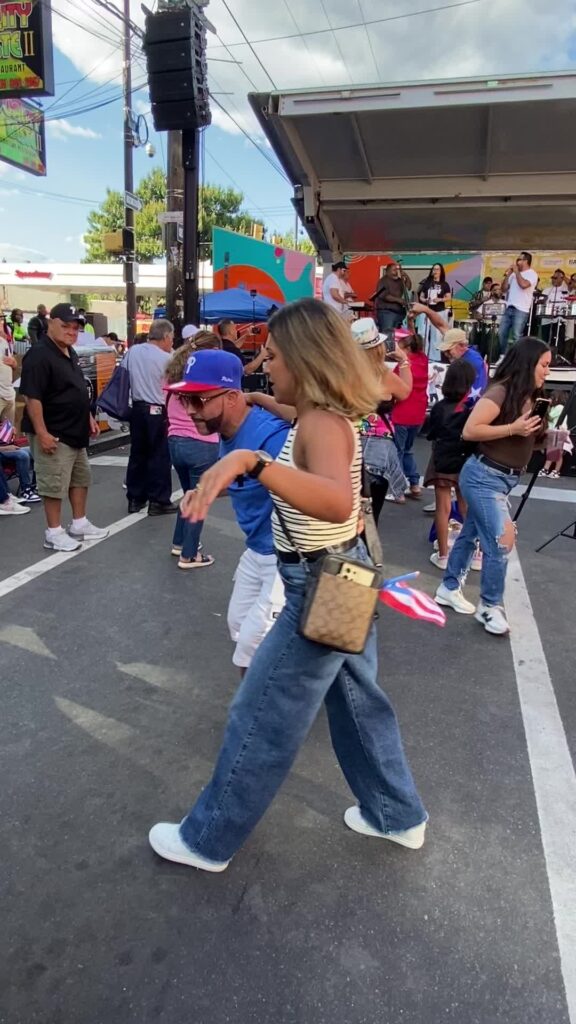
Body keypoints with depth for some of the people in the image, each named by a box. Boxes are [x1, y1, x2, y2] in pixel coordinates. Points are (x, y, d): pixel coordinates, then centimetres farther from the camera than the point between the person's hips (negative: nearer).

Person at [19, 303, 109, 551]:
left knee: (81, 478, 18)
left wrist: (89, 418, 20)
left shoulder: (70, 353, 12)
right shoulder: (39, 355, -18)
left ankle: (79, 524, 30)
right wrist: (41, 433, -26)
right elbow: (31, 397, -23)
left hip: (75, 432, 10)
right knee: (54, 484, -2)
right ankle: (54, 532, 9)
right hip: (53, 434, -10)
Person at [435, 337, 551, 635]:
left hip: (503, 479, 9)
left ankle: (449, 588, 31)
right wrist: (513, 428, -23)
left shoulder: (529, 398, 10)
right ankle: (490, 606, 6)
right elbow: (469, 431, -22)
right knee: (501, 541, -9)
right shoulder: (501, 391, -16)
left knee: (471, 534, 17)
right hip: (483, 476, -9)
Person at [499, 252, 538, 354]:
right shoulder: (514, 274, 18)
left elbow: (524, 285, -22)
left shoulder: (532, 274, -2)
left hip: (521, 310, -7)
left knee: (516, 336, -10)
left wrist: (517, 272, -9)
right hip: (509, 308, 7)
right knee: (502, 333, 4)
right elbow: (504, 289, 17)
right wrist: (507, 276, 5)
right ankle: (503, 356, 13)